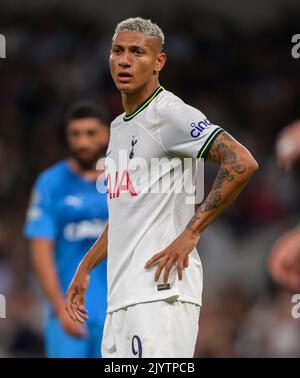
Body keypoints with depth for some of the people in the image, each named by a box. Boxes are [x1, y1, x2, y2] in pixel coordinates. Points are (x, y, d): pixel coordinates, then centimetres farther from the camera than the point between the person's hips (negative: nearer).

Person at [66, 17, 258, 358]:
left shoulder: (168, 113, -7)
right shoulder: (119, 126, 22)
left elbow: (242, 163, -18)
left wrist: (190, 233, -17)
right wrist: (85, 268, 28)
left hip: (161, 288, -9)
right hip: (119, 297, 9)